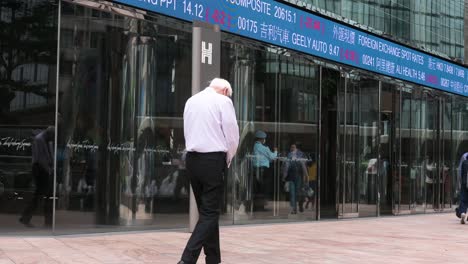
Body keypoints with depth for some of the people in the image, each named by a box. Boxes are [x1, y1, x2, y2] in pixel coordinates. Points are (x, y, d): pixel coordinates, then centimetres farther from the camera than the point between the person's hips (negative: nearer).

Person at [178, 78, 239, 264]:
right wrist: (227, 160, 12)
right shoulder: (223, 101, -3)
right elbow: (232, 136, -4)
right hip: (213, 159, -6)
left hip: (192, 158, 6)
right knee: (210, 213, -4)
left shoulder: (191, 101, 14)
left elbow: (187, 133, 16)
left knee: (206, 211, 14)